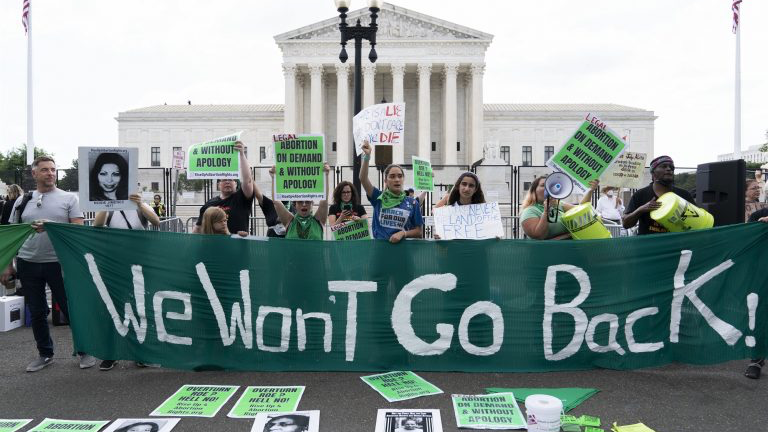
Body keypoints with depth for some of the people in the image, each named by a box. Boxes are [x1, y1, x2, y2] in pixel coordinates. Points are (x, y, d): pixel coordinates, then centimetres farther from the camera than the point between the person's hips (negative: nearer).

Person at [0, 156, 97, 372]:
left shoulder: (69, 198, 1)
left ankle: (85, 351, 16)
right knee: (36, 312, 12)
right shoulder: (23, 200, 9)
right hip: (28, 264, 3)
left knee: (71, 309, 2)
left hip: (59, 263, -3)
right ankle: (45, 354, 28)